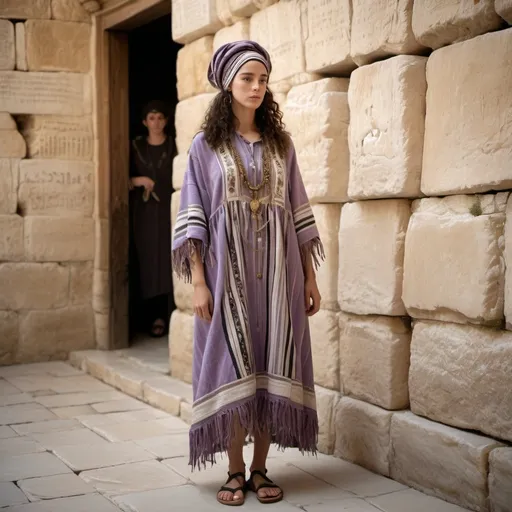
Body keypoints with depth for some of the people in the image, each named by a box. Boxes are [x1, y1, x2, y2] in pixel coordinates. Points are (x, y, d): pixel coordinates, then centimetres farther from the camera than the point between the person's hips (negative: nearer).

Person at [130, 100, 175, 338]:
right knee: (150, 261, -1)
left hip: (169, 210, -1)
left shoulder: (174, 146, 3)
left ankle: (172, 316, -3)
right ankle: (155, 317, 2)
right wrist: (136, 180, -12)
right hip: (145, 212, 1)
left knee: (170, 261, -7)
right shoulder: (136, 147, 7)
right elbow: (125, 178, 9)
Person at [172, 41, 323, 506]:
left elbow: (299, 212, 11)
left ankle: (260, 468, 13)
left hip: (278, 270, 2)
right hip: (227, 270, -2)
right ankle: (235, 472, 11)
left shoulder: (280, 143, 11)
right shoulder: (206, 145, 3)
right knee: (231, 365, 0)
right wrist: (198, 281, -9)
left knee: (273, 366, 2)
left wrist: (310, 276, 7)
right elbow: (193, 218, -1)